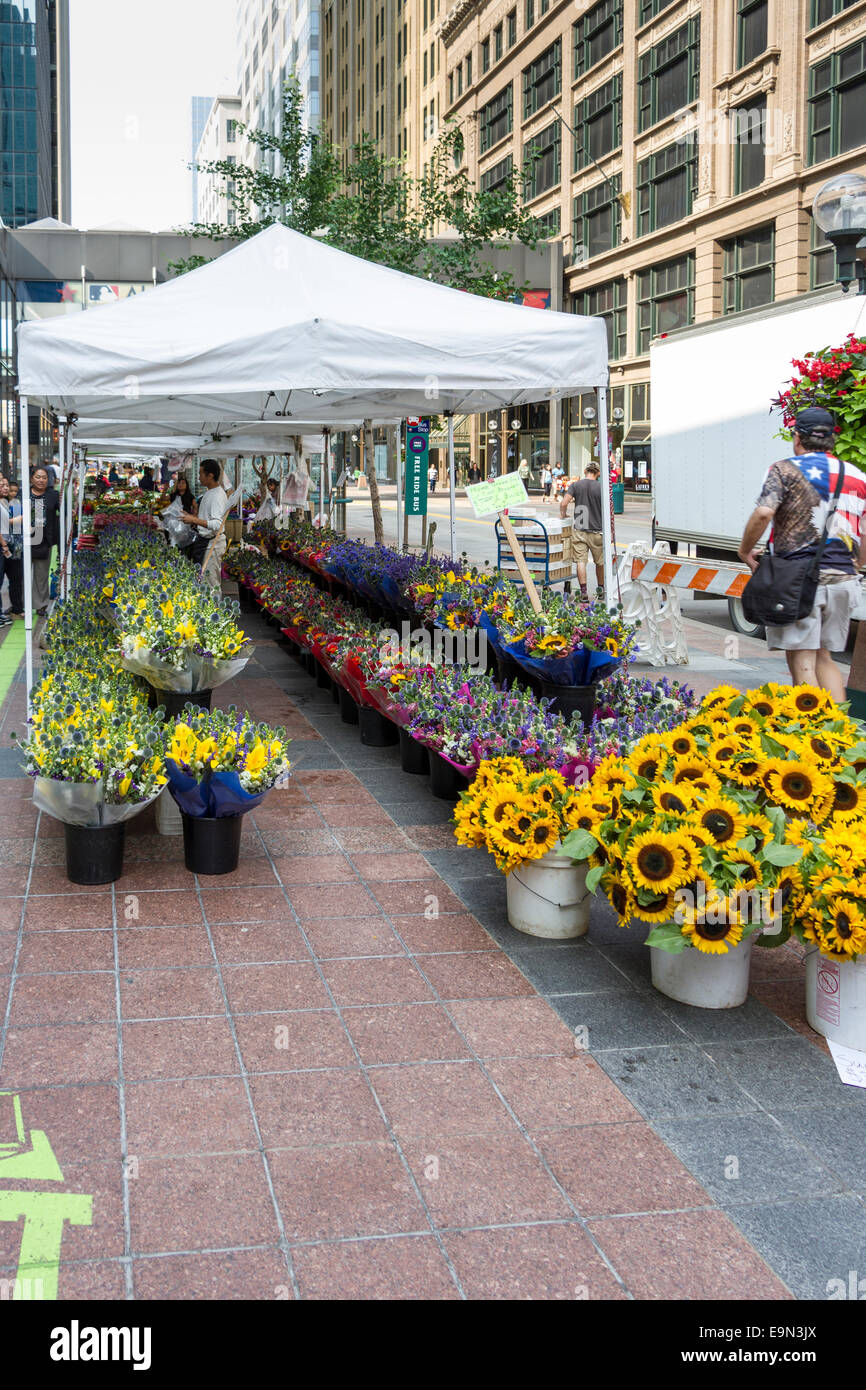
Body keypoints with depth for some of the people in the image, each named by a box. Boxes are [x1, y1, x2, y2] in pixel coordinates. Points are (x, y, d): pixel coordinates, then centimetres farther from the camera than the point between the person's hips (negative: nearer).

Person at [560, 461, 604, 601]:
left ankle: (583, 591, -11)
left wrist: (563, 515, 8)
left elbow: (564, 503, -11)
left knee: (581, 561, 0)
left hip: (579, 530, 0)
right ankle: (600, 589, 27)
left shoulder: (575, 485, -1)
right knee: (600, 562, 15)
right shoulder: (601, 488, -5)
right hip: (597, 530, 0)